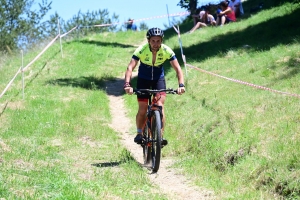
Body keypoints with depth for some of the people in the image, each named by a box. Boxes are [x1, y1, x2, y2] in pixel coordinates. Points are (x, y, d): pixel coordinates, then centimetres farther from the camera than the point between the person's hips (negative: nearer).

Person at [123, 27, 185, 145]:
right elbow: (130, 67, -35)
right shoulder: (141, 50, -28)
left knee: (160, 106, -17)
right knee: (142, 109, -5)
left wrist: (181, 85, -41)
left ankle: (161, 135, -9)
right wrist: (127, 84, -51)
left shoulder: (166, 51, -24)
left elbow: (177, 68, -25)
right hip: (143, 79, 0)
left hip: (159, 78, 1)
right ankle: (139, 134, 18)